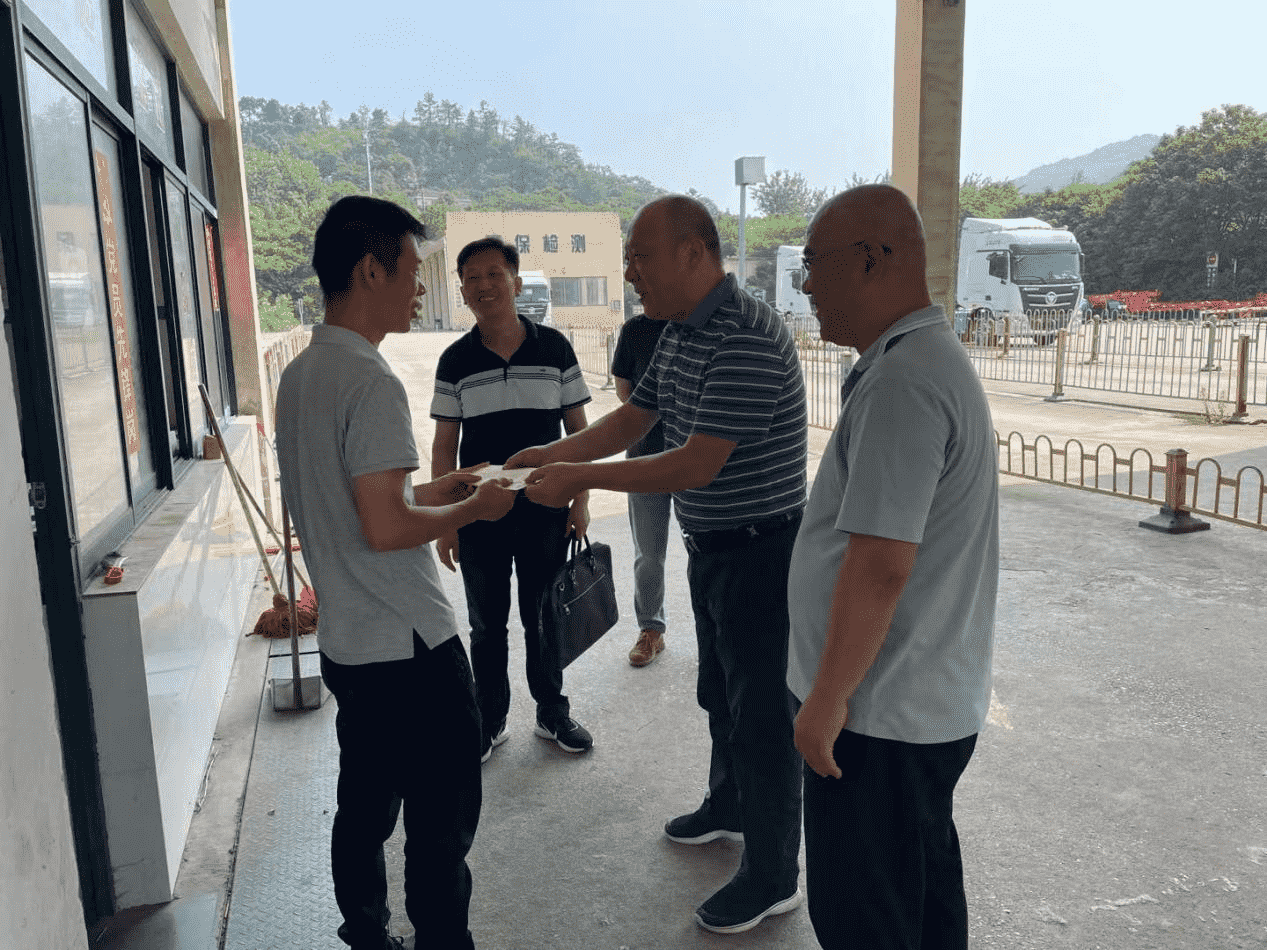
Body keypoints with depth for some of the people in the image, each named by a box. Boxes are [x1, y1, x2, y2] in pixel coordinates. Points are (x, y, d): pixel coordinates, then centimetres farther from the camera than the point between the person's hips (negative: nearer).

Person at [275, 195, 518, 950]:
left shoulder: (301, 373, 9)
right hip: (410, 648, -9)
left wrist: (431, 491, 13)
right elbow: (384, 529, -25)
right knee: (442, 824, 5)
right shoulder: (371, 381, -20)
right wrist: (474, 508, -11)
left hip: (346, 645, 10)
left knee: (364, 810, 21)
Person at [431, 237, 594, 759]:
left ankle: (553, 712, 32)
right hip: (480, 515, 1)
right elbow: (444, 445, 2)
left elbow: (578, 428, 3)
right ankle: (490, 721, 29)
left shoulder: (554, 347, -2)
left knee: (545, 620, 13)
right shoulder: (455, 361, -1)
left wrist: (580, 499, -2)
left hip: (546, 511, 0)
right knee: (486, 626, 12)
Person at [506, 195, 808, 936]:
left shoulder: (747, 339, -26)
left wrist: (581, 479, -23)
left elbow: (697, 465, -28)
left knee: (761, 710, 3)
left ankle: (774, 877, 21)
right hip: (709, 546, 9)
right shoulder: (679, 332, 5)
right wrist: (544, 456, 2)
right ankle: (729, 807, 47)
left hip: (760, 551, -9)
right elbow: (631, 422, 11)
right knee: (720, 693, 24)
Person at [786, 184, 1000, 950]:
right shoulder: (937, 356, 10)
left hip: (880, 715, -10)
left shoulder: (901, 385, -24)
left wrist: (828, 699, -19)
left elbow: (880, 566, -28)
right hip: (935, 700, 10)